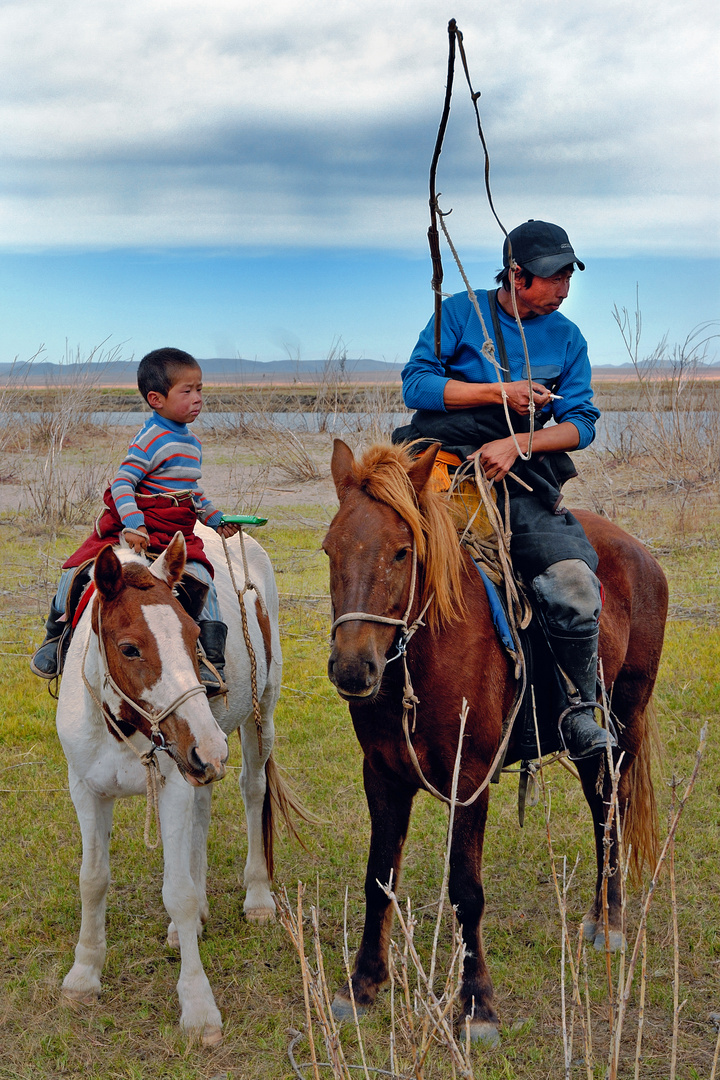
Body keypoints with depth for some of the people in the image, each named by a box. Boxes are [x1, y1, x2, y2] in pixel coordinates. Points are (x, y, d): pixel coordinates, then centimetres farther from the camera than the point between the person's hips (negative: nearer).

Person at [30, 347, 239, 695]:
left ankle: (211, 658, -17)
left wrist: (215, 518, 25)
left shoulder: (192, 443, 12)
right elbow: (122, 483, -19)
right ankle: (57, 634, 18)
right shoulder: (151, 439, -13)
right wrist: (133, 524, -30)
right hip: (129, 529, -5)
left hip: (176, 536, 5)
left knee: (201, 579, -20)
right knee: (77, 573, -9)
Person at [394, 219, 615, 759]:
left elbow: (581, 423, 4)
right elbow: (416, 384, -5)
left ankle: (581, 708, 0)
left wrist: (516, 443, -14)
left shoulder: (568, 338, 12)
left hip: (521, 479, 1)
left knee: (575, 585, -21)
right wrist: (500, 392, -12)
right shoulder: (461, 312, 3)